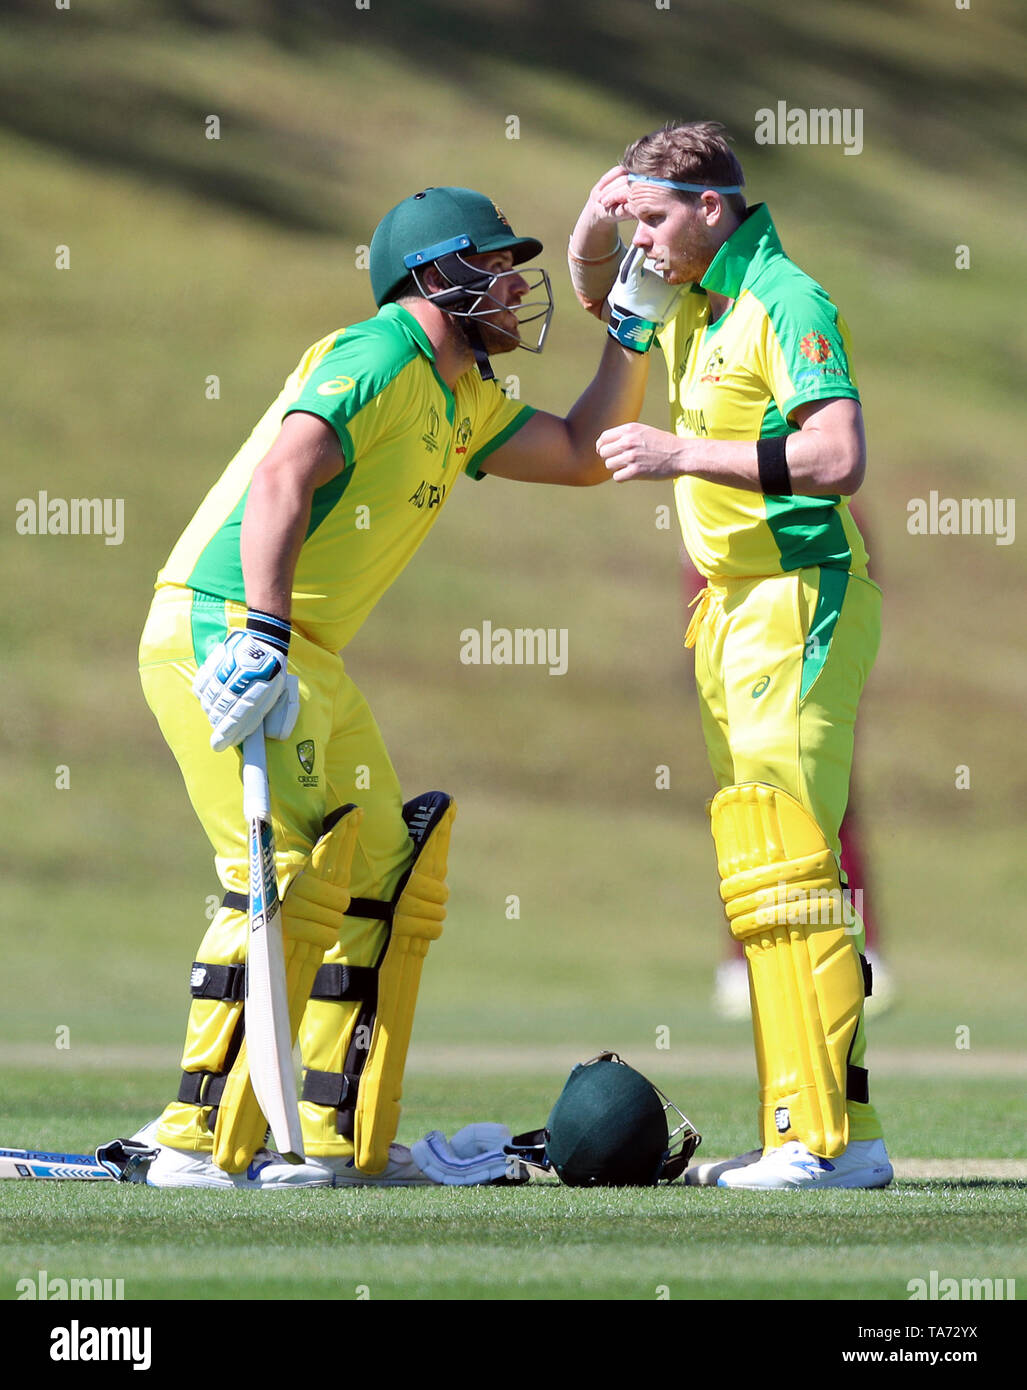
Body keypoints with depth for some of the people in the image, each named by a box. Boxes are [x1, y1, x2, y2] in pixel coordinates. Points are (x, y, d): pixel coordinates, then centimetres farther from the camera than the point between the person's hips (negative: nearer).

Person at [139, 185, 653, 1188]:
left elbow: (584, 456, 23)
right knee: (294, 873, -18)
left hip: (307, 653, 11)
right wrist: (262, 642, -34)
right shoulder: (379, 358, -12)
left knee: (388, 878, 9)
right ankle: (204, 1144, -17)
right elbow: (283, 479, -25)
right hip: (221, 625, -10)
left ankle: (346, 1142, 13)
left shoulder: (463, 402, 19)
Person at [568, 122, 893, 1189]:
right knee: (754, 880, 7)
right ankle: (813, 1132, 8)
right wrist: (594, 230, 11)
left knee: (785, 874, -14)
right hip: (733, 609, 9)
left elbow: (838, 459, -24)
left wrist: (687, 453, -22)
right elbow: (596, 296, 34)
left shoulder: (786, 302, -14)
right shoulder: (689, 301, 13)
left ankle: (831, 1136, -17)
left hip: (798, 602, -9)